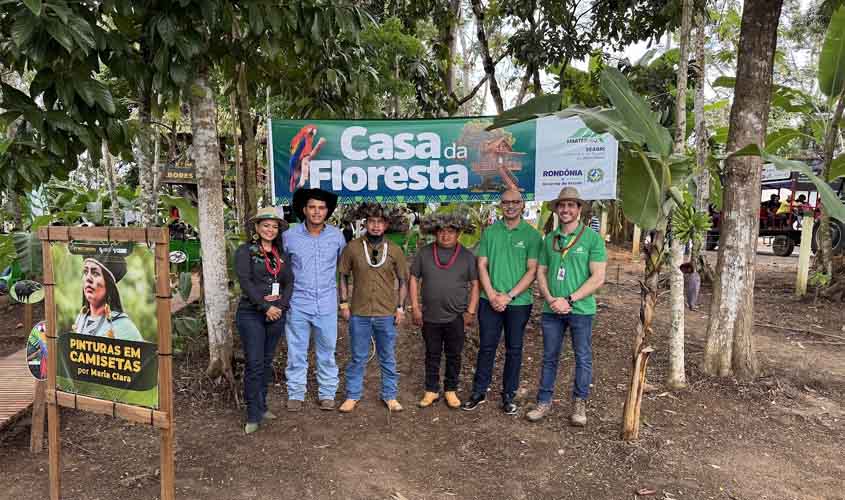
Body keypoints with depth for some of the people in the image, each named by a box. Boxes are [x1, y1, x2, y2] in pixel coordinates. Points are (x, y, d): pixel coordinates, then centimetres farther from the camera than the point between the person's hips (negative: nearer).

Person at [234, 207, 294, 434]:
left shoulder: (282, 254, 13)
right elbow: (245, 282, -12)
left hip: (277, 314, 5)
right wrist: (265, 306, -16)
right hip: (251, 314, -5)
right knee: (254, 364, -6)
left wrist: (281, 305, -8)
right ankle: (254, 415, 3)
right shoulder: (245, 251, -2)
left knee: (267, 362, 12)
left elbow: (289, 281, 8)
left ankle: (261, 406, 24)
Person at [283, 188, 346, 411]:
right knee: (296, 353, 9)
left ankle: (327, 393, 25)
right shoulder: (290, 236, -4)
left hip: (327, 304, 1)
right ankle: (295, 394, 25)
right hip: (298, 304, -1)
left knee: (327, 352, 11)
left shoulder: (336, 235, 1)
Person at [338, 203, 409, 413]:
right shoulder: (352, 248, -2)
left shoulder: (394, 250, 0)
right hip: (359, 313, 0)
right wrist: (344, 303, 2)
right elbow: (343, 276, 7)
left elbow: (403, 280, 7)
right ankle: (352, 396, 26)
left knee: (388, 358, 13)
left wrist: (400, 307, 2)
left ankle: (390, 396, 27)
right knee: (357, 358, 11)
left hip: (387, 313, 1)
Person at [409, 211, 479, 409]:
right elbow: (414, 279, 5)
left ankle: (451, 390, 26)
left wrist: (471, 311, -4)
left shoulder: (467, 256, 0)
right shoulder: (424, 253, 1)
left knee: (454, 356, 11)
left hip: (456, 317, 0)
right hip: (430, 316, 1)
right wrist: (415, 307, -1)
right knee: (432, 355, 12)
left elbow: (475, 284, 2)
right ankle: (431, 391, 26)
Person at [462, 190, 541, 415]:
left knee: (514, 349, 9)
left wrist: (509, 296, -13)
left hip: (519, 302, -1)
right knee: (486, 347, 7)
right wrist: (492, 295, -9)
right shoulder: (490, 232, 5)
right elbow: (482, 265, 3)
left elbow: (532, 271, -6)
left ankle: (508, 395, 23)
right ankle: (479, 391, 20)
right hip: (490, 301, 1)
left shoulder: (532, 235, -1)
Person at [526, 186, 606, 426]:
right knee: (549, 358, 11)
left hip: (581, 309, -3)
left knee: (583, 358, 8)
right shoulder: (549, 239, 8)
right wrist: (550, 299, -7)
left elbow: (598, 278, -9)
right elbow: (540, 273, 10)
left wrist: (569, 300, -15)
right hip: (551, 309, 3)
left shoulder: (592, 238, -5)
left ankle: (580, 403, 24)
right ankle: (544, 401, 23)